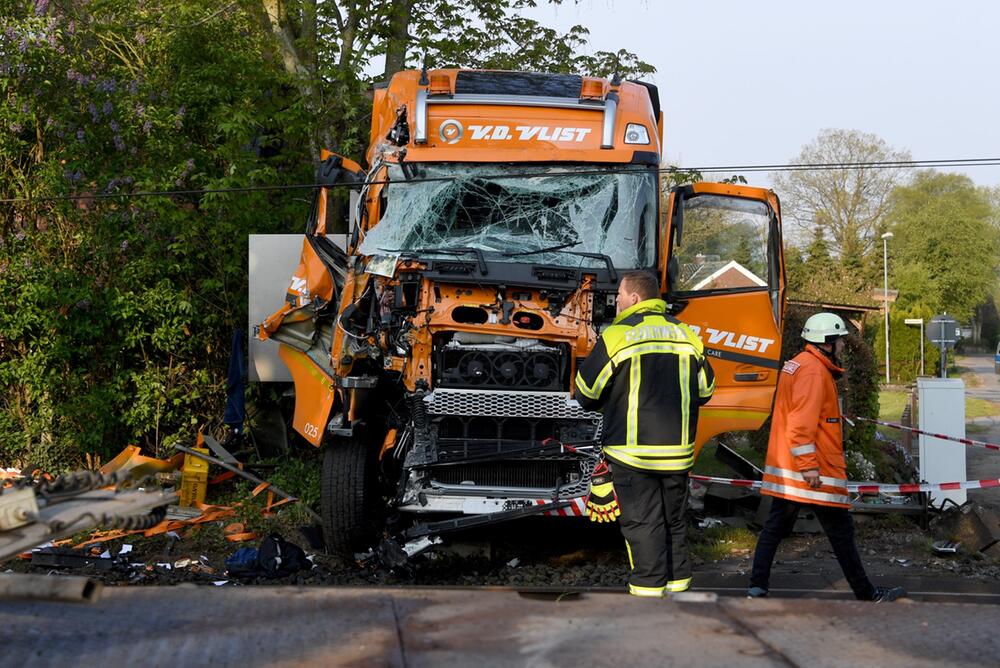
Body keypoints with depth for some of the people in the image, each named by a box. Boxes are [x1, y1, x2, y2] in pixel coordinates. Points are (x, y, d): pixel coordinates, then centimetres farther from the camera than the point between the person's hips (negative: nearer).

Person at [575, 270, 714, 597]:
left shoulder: (617, 335, -9)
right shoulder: (687, 335, 7)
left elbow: (586, 393, -4)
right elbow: (704, 391, 14)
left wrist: (614, 402, 17)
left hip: (632, 451, -5)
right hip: (678, 452, 5)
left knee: (642, 525, 0)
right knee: (673, 524, 16)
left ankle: (649, 589, -1)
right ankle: (677, 590, 21)